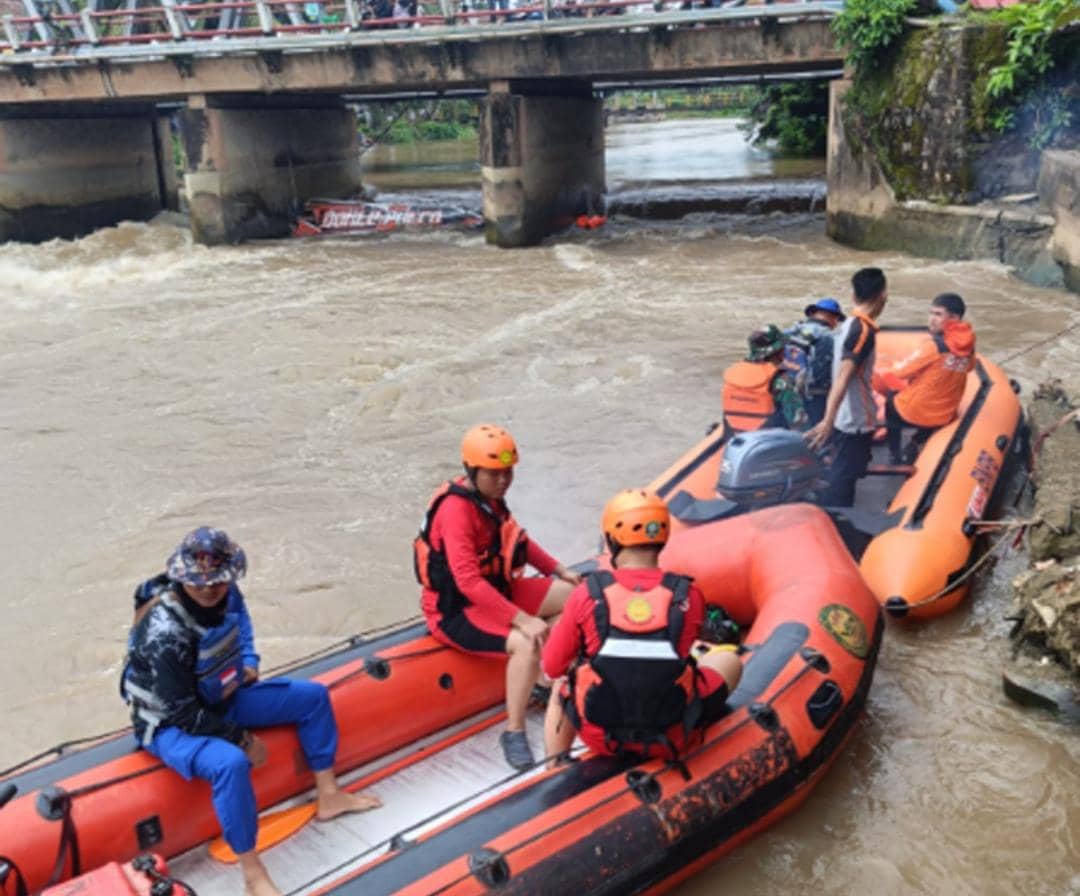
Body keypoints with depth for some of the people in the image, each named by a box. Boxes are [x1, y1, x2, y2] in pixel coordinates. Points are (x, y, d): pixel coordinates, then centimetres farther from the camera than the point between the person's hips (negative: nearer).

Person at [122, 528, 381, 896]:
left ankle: (328, 796, 15)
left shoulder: (225, 595, -10)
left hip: (221, 699, 8)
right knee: (230, 763, -39)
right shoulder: (164, 632, -32)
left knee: (312, 696, 6)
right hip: (170, 724, -8)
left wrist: (248, 663, -1)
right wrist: (240, 738, -21)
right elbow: (183, 713, -28)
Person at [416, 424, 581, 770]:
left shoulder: (490, 496, 1)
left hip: (494, 590, 10)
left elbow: (515, 539, 19)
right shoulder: (456, 509, -26)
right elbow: (469, 583, -33)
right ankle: (514, 733, -15)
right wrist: (523, 620, -34)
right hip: (454, 611, -10)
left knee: (571, 595, 10)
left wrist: (559, 570, 10)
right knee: (525, 644, -32)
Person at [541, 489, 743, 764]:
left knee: (561, 688, 36)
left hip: (600, 737, 1)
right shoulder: (688, 596, -12)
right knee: (729, 659, 22)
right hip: (668, 741, 0)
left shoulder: (588, 594, -13)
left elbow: (552, 668, -3)